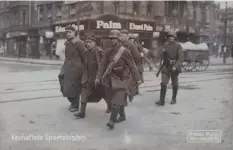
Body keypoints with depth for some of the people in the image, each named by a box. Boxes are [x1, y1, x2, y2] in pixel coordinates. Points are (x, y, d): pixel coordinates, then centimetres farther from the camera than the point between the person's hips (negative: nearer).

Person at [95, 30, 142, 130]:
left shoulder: (125, 51, -12)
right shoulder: (108, 52, 4)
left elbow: (132, 66, -10)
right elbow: (103, 65, 5)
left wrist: (138, 79, -10)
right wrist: (98, 77, -2)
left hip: (122, 79, -6)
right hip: (112, 78, 6)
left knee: (116, 100, -11)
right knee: (120, 99, 17)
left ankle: (112, 120, -10)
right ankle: (122, 115, 33)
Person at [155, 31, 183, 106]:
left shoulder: (178, 46, -7)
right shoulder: (165, 45, 3)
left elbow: (180, 58, -13)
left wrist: (175, 66, -26)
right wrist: (163, 52, -10)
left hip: (174, 67, -2)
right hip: (166, 66, 2)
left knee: (174, 84, 12)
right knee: (163, 83, -9)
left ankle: (174, 99, 30)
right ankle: (161, 100, -8)